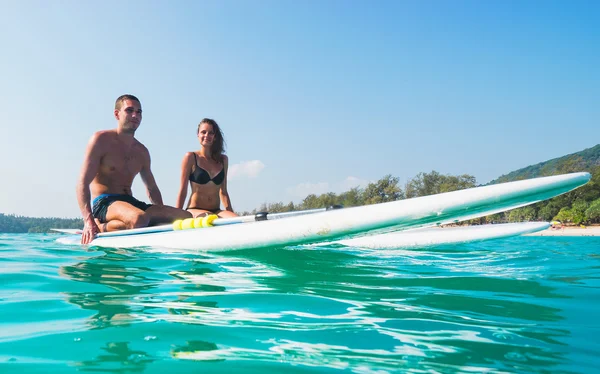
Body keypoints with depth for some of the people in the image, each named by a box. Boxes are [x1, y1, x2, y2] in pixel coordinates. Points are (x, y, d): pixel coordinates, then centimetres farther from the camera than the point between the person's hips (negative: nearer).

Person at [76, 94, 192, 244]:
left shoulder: (142, 151, 18)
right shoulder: (101, 139, -1)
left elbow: (152, 188, 27)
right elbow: (83, 182, -9)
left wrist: (163, 214, 12)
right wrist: (88, 220, -22)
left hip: (130, 202, 7)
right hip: (104, 203, -7)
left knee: (186, 217, -11)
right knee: (139, 218, -41)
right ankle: (101, 228, -11)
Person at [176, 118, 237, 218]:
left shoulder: (223, 160, 14)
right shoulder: (191, 157, 2)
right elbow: (183, 191, 1)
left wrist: (231, 215, 6)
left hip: (216, 211, 4)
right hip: (194, 211, -4)